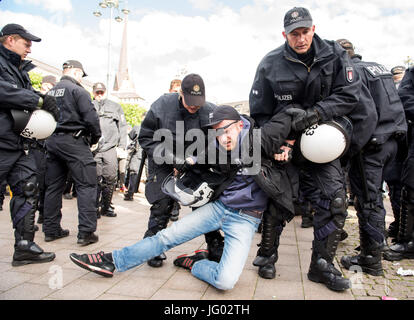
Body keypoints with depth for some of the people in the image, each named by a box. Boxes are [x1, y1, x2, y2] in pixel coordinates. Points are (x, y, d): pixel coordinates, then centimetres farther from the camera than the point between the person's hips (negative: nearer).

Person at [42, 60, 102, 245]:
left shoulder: (50, 92, 16)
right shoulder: (77, 90, -7)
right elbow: (91, 117, -15)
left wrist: (52, 136, 19)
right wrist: (95, 137, -1)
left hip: (52, 141, 8)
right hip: (74, 141, -8)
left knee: (54, 186, 12)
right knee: (86, 185, -4)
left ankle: (51, 230, 20)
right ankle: (86, 232, -7)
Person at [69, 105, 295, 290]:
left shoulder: (257, 142, -18)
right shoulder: (216, 150, -3)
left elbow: (286, 119, -8)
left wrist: (280, 149, -4)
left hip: (245, 218, -4)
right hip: (218, 206, 4)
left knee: (225, 281, -21)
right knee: (167, 236, 1)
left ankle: (194, 264, 9)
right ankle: (112, 261, 14)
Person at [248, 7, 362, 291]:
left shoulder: (334, 55, -2)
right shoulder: (270, 64, -6)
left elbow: (349, 95, -7)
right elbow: (260, 113, -1)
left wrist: (314, 113, -22)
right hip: (285, 141, -1)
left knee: (335, 200, -7)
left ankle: (322, 265, 10)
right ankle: (267, 256, 22)